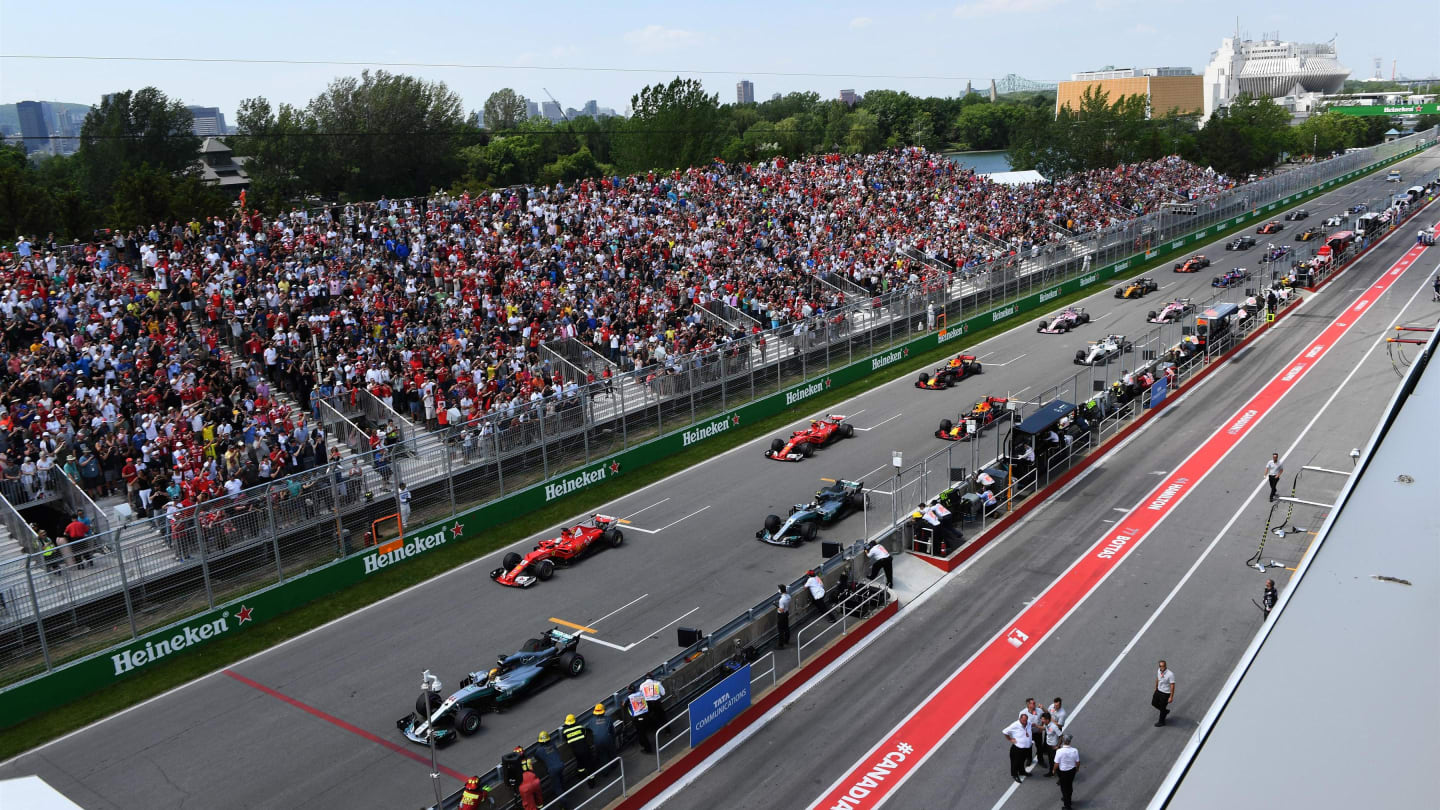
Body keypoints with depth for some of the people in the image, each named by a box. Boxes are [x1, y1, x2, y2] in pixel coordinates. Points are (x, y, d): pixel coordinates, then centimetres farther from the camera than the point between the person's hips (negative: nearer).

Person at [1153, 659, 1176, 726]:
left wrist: (1171, 697, -21)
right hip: (1158, 690, 7)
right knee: (1154, 703, 20)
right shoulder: (1159, 671, -8)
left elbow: (1172, 686, -24)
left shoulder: (1170, 674, -29)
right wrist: (1156, 688, 21)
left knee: (1162, 707, 10)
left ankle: (1161, 722, 34)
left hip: (1165, 693, -7)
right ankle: (1165, 711, 46)